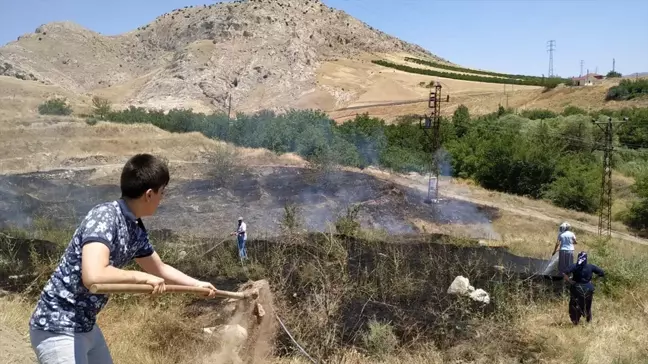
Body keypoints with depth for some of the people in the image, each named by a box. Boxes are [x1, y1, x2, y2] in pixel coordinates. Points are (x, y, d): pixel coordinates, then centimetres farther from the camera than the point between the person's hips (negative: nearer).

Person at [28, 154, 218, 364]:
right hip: (57, 328, -9)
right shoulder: (104, 216, -24)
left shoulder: (136, 231, 3)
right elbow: (93, 276, -38)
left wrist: (198, 285, 24)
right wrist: (142, 277, -25)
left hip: (86, 326, 9)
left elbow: (160, 269, 20)